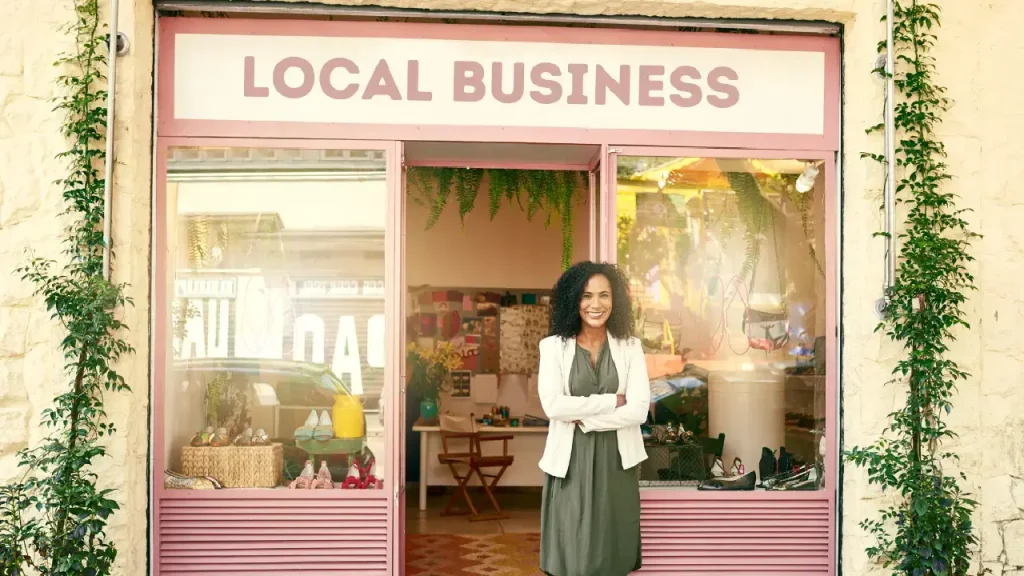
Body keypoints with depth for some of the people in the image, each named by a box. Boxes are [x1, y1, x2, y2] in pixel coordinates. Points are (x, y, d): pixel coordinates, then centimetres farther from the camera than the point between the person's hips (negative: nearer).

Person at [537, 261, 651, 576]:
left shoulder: (630, 347, 1)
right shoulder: (553, 347, -2)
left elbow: (639, 410, -8)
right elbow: (553, 405, -14)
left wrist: (583, 418, -12)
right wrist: (612, 401, -13)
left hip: (617, 461, 1)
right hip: (570, 460, -1)